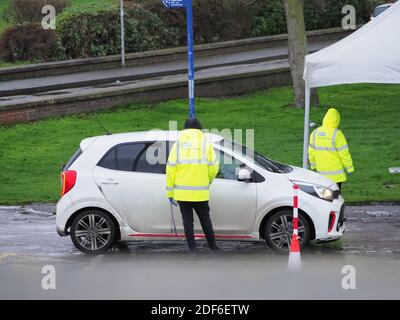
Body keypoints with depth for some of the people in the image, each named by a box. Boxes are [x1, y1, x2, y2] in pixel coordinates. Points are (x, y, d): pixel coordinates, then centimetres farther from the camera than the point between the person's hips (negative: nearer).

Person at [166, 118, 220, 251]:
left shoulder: (178, 145, 2)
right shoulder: (206, 144, 0)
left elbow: (170, 170, -2)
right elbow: (213, 167, -4)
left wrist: (170, 193, 3)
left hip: (182, 192, 0)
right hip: (200, 193, 0)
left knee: (187, 220, 7)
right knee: (205, 219, 13)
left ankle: (192, 248, 6)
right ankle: (213, 246, 17)